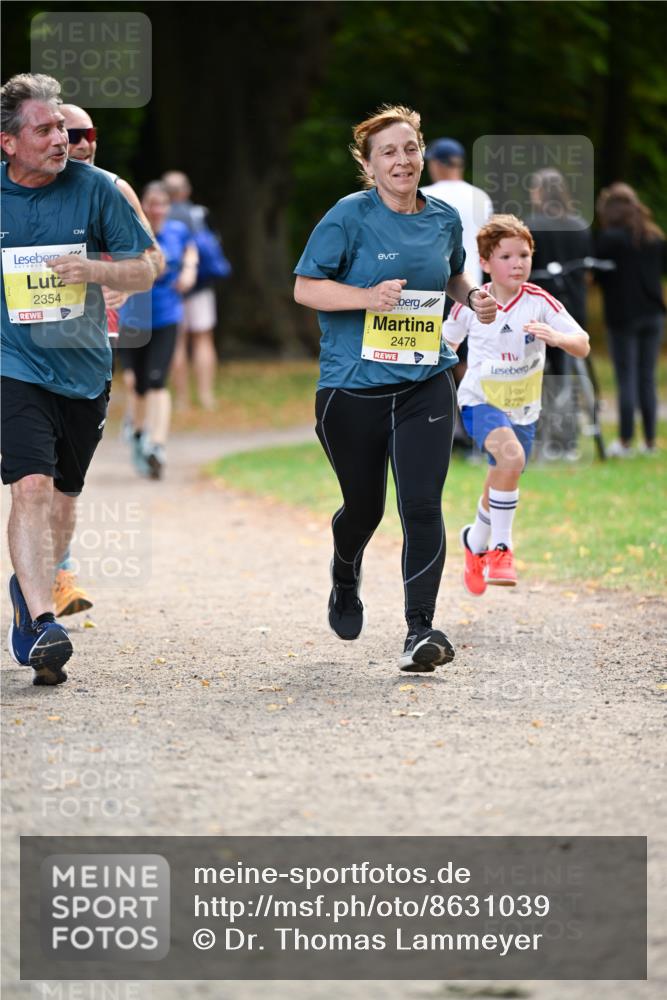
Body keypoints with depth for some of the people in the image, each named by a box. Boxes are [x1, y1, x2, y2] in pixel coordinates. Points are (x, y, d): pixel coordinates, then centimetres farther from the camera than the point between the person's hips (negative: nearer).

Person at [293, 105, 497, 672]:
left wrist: (473, 296, 2)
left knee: (422, 504, -13)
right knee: (364, 507, 14)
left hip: (425, 385, 2)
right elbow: (305, 287, -9)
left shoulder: (444, 219, 5)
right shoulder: (350, 217, -8)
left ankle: (421, 629, -9)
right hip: (354, 385, -2)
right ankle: (346, 576, 48)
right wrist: (369, 297, -23)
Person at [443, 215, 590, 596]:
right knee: (511, 456, -33)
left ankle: (475, 543, 49)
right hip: (481, 402, -3)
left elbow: (583, 346, -18)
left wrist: (555, 336, -38)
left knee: (500, 490, 17)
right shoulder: (470, 304, -10)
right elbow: (446, 343, 10)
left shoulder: (540, 302, -12)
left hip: (523, 410, 3)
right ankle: (500, 548, -22)